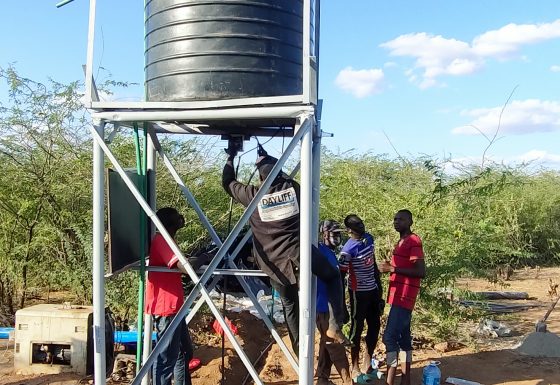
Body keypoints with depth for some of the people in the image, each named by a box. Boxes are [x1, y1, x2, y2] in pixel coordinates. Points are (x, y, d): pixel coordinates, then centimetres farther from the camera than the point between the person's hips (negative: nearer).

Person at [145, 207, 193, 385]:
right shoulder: (161, 240, -14)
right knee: (166, 358, -5)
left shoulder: (165, 240, 19)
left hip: (174, 307, 11)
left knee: (184, 352, 20)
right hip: (166, 309, -11)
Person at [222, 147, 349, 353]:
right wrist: (268, 158, 36)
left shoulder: (253, 195, -3)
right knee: (333, 276, 21)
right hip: (299, 250, 0)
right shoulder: (292, 188, 2)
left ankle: (299, 349, 18)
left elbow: (227, 182, 15)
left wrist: (230, 158, 27)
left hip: (275, 261, 1)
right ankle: (335, 326, 9)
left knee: (289, 304, 15)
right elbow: (281, 176, 28)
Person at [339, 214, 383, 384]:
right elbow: (341, 276, -16)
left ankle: (367, 365, 28)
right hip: (359, 292, -7)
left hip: (373, 289, 7)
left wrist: (379, 286, 18)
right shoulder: (348, 249, -20)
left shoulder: (369, 239, 2)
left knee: (375, 327, 13)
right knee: (357, 329, 4)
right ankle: (355, 369, 17)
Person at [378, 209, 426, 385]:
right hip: (400, 296, 10)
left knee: (390, 336, -12)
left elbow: (421, 272, -21)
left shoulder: (414, 241, -14)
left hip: (404, 297, -10)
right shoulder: (401, 242, 17)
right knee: (403, 337, 12)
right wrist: (390, 267, 7)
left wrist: (393, 269, -22)